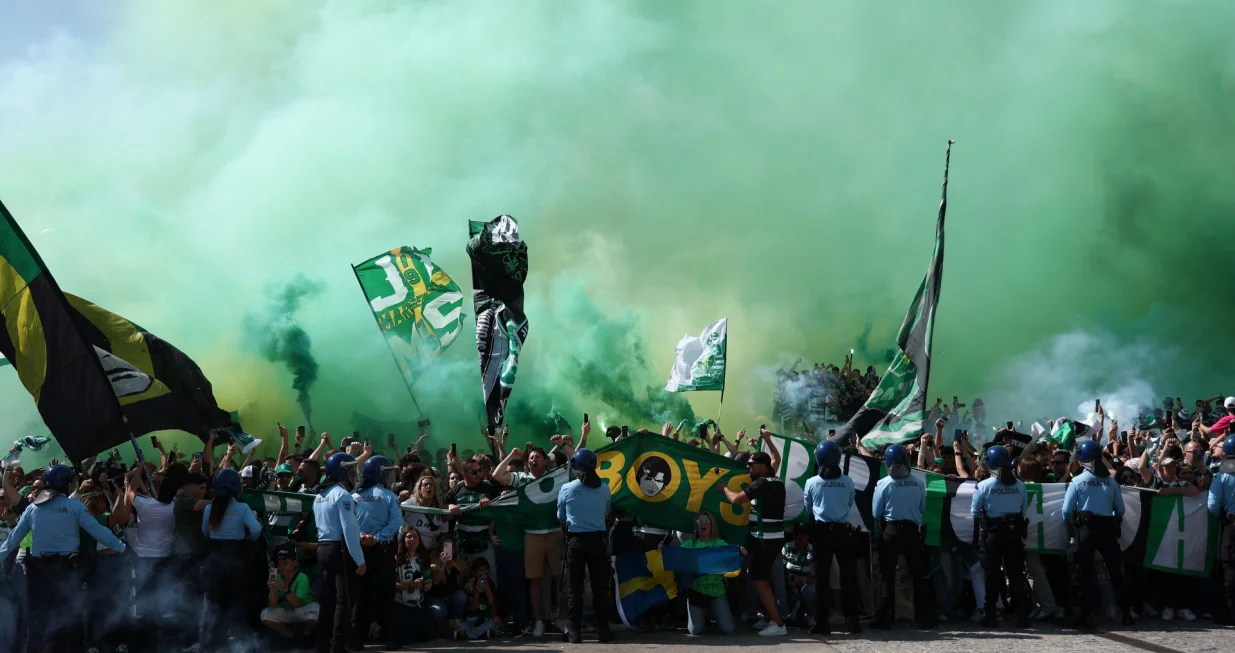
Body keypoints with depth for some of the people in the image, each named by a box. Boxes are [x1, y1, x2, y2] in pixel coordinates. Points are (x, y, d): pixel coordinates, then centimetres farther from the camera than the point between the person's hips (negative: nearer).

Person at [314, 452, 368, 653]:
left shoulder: (320, 495, 15)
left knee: (328, 598, 12)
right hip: (340, 550, -9)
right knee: (344, 599, -6)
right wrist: (360, 559, -18)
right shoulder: (342, 494, -14)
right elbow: (349, 530, -20)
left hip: (323, 548, 9)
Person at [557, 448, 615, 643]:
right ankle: (604, 629, 5)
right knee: (600, 586, 6)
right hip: (597, 539, 1)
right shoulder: (604, 488, -2)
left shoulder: (566, 489, -6)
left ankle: (575, 631, 2)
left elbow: (561, 517, 8)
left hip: (576, 541, -1)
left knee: (575, 588, 4)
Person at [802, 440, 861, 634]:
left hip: (822, 531, -1)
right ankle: (851, 621, 8)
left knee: (822, 578, 3)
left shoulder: (812, 482, -6)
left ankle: (822, 623, 0)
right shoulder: (847, 482, -5)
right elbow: (850, 504, 8)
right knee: (848, 576, 7)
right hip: (843, 531, 1)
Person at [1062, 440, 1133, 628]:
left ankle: (1086, 615, -3)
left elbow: (1067, 510, -6)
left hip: (1086, 528, -2)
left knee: (1086, 572, 2)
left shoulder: (1077, 481, -4)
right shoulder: (1111, 481, 3)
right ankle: (1126, 613, 7)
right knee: (1116, 572, 8)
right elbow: (1120, 510, 6)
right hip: (1108, 529, 2)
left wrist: (1070, 522, 15)